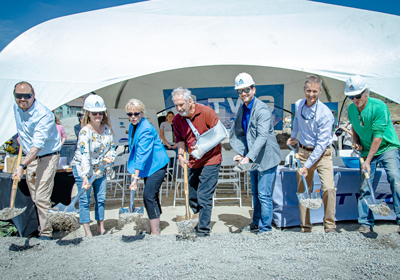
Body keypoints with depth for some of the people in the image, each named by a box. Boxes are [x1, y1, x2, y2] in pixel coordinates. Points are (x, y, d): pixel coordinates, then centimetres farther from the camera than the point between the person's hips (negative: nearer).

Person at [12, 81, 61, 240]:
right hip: (29, 157, 7)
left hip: (47, 157, -7)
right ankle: (40, 227, 24)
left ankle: (46, 233, -1)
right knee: (34, 198, 11)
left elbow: (37, 145, -31)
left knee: (42, 197, -11)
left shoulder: (43, 115, -24)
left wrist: (22, 166, -38)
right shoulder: (16, 107, 1)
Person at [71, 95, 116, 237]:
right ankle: (87, 232, 10)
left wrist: (110, 157, -17)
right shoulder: (85, 132, -24)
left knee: (101, 198, 11)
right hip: (82, 169, -5)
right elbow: (84, 155, -33)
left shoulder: (107, 128, -6)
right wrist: (85, 177, -41)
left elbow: (111, 146, 5)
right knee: (84, 200, 0)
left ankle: (101, 227, 25)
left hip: (100, 168, 6)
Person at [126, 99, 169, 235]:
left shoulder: (146, 129, -24)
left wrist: (136, 178, -33)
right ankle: (155, 227, 30)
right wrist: (134, 173, 16)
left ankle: (155, 232, -3)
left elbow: (142, 154, -30)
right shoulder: (132, 126, 5)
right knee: (152, 196, 16)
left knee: (149, 196, -12)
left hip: (157, 165, -9)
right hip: (148, 166, 9)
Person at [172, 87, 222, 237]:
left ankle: (204, 230, 4)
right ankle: (203, 222, 34)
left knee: (204, 197, -8)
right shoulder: (177, 119, 1)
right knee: (192, 198, 13)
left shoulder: (206, 112, -14)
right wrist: (180, 154, -4)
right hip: (193, 162, 6)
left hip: (210, 160, -6)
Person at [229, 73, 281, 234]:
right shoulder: (242, 110, 7)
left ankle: (266, 229, 11)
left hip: (266, 157, -8)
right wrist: (241, 153, -2)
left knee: (264, 195, -3)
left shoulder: (262, 109, -18)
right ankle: (256, 224, 34)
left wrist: (249, 157, -35)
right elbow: (235, 134, 12)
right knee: (255, 193, 18)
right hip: (253, 158, 8)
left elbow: (262, 136, -28)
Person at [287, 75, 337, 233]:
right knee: (302, 190, 5)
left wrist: (307, 165, -22)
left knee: (328, 188, -18)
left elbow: (322, 143, -20)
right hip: (303, 151, 4)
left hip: (322, 153, -4)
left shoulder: (325, 113, -19)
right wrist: (293, 136, 23)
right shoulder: (298, 105, -2)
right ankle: (305, 227, 18)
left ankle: (330, 227, -2)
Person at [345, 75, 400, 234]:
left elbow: (378, 137, -22)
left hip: (387, 148, -4)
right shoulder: (351, 109, -2)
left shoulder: (379, 107, -20)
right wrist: (355, 140, -1)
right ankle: (366, 224, 6)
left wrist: (368, 161, -21)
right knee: (364, 186, -1)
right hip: (367, 150, 5)